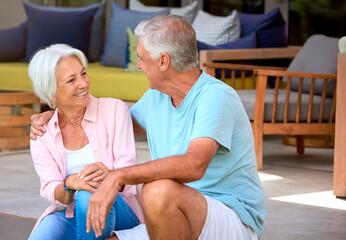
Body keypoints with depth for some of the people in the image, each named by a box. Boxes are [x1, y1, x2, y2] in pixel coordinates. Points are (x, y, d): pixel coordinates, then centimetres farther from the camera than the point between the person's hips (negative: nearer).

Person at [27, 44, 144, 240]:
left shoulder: (114, 110, -4)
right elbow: (51, 192, -7)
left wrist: (109, 177, -36)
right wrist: (70, 184, -32)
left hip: (120, 213, -1)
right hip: (70, 216, 1)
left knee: (90, 194, -37)